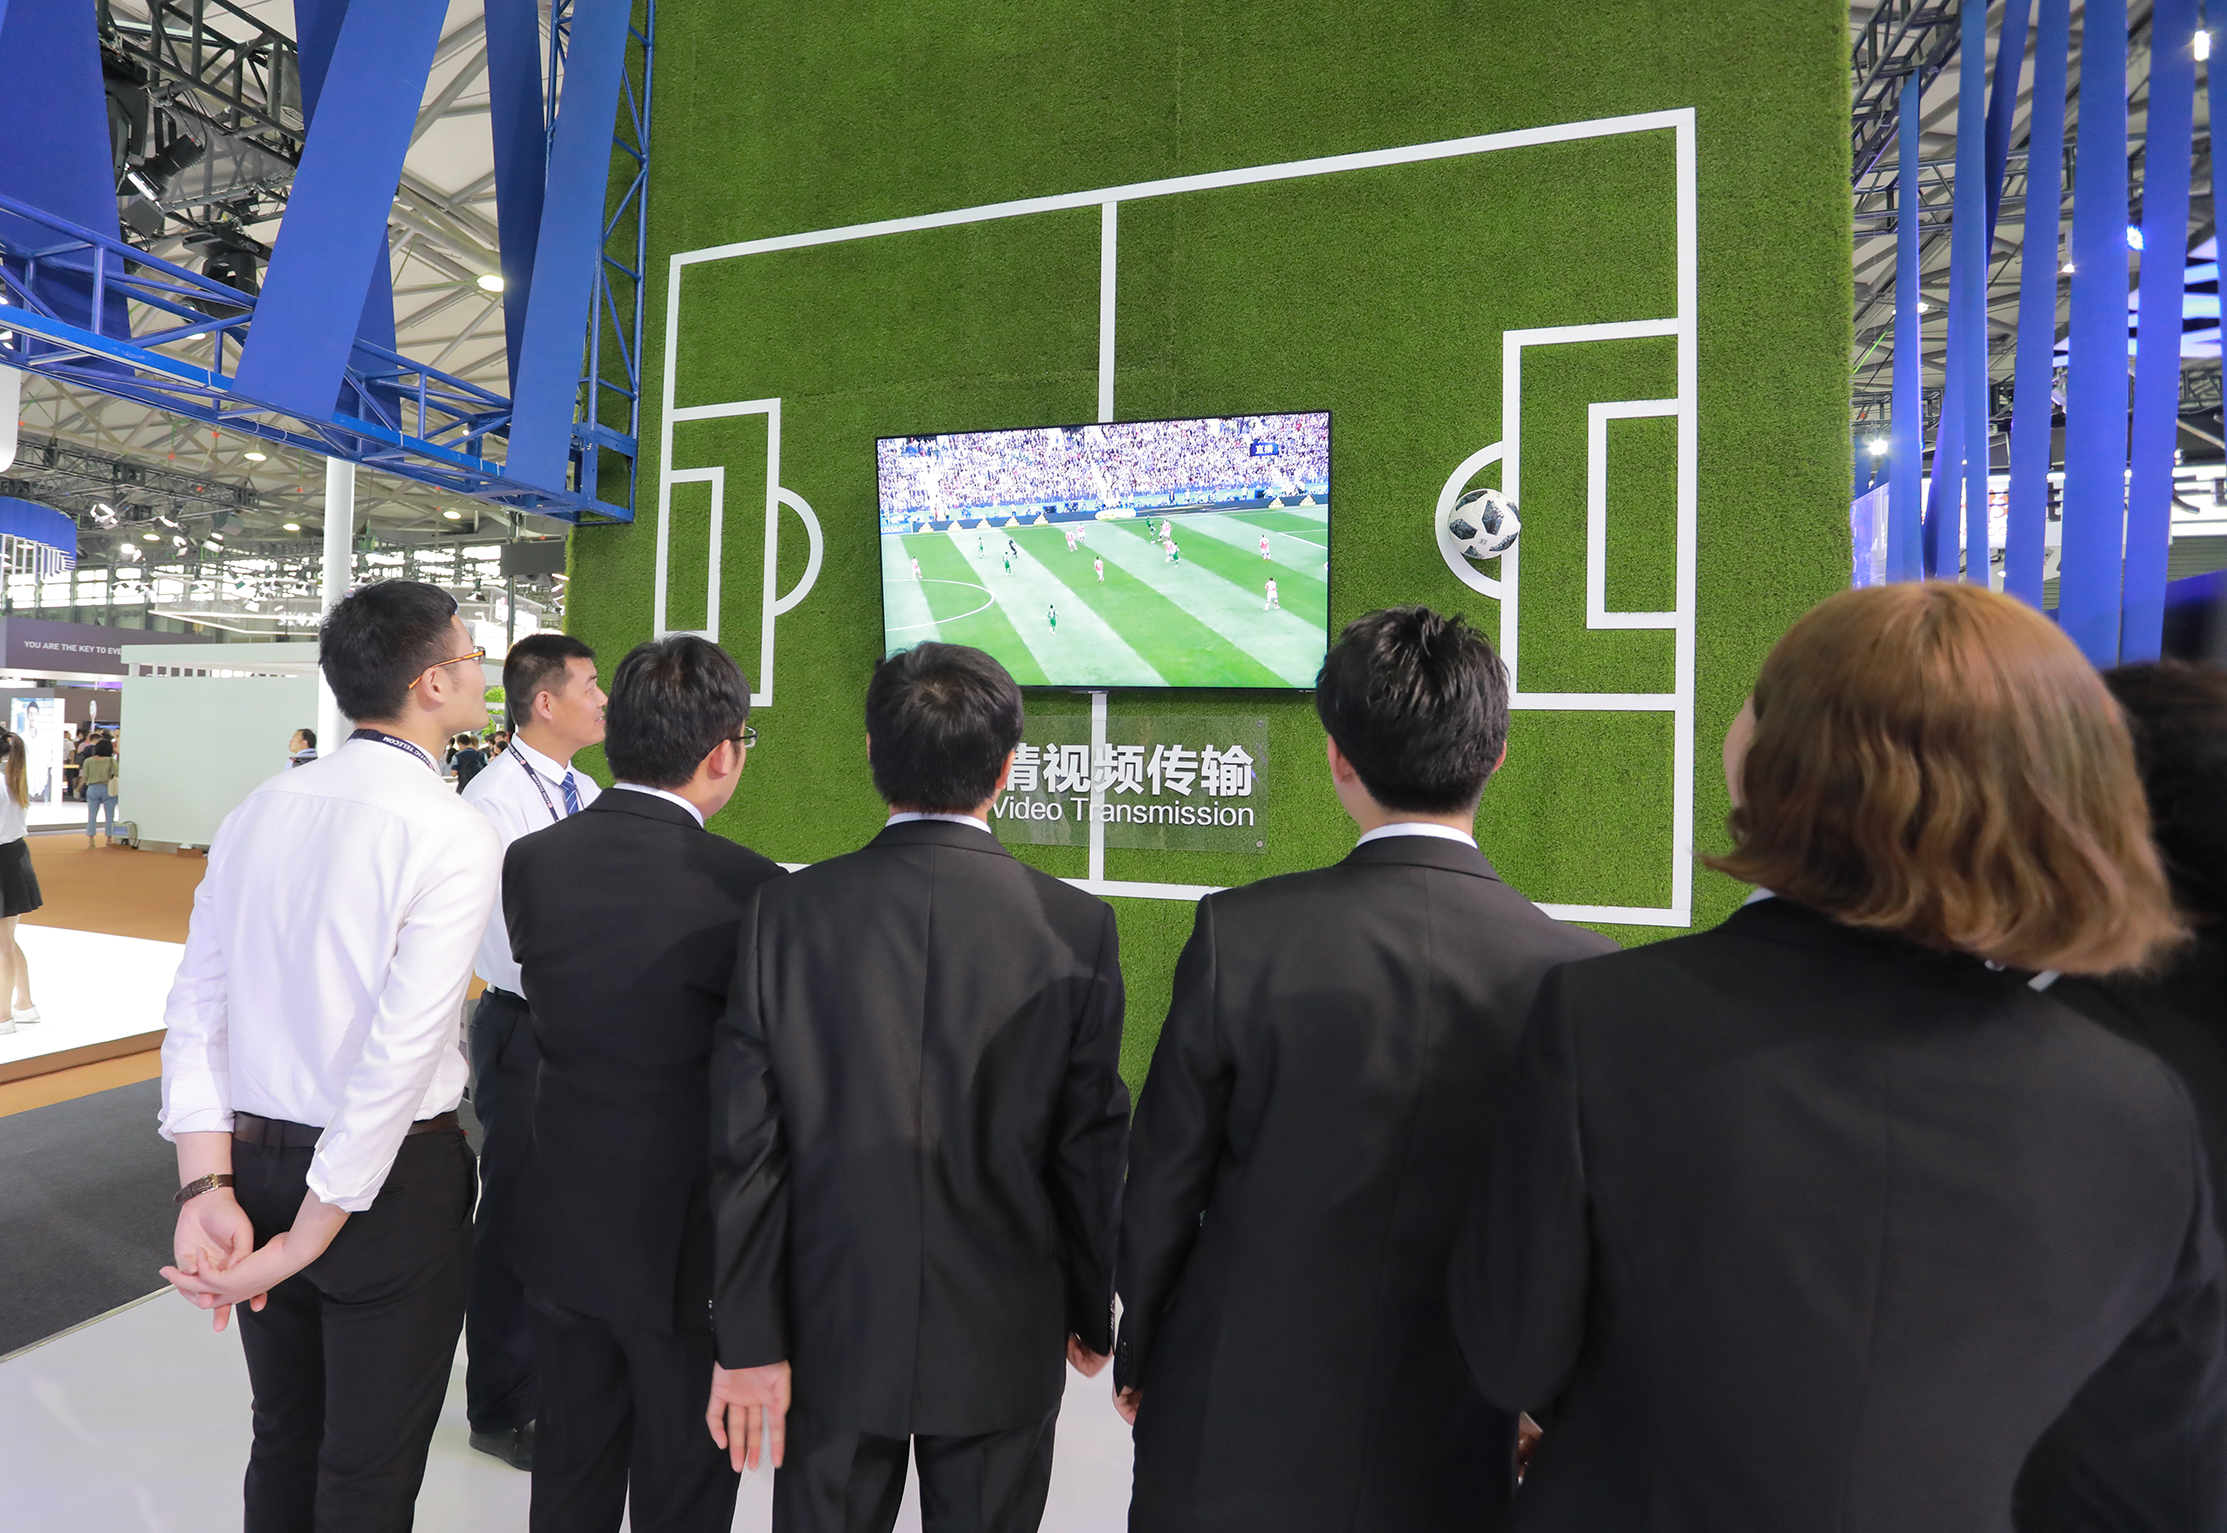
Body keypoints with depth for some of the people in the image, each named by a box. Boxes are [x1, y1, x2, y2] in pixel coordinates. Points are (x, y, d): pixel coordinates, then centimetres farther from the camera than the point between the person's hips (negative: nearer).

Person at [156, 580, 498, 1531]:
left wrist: (206, 1187, -3)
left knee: (282, 1436, 26)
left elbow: (195, 1007, -1)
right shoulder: (454, 835, -19)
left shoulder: (260, 810, 1)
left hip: (253, 1162, 6)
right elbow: (400, 1052, -23)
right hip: (387, 1179, -6)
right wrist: (306, 1239, -13)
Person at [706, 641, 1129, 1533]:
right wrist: (1093, 1315, 8)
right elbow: (1090, 1153, -8)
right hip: (1002, 1344, 0)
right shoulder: (1078, 928, -16)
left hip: (831, 1333, 1)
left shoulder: (787, 911, -13)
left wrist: (748, 1339, 1)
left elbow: (746, 1145, -9)